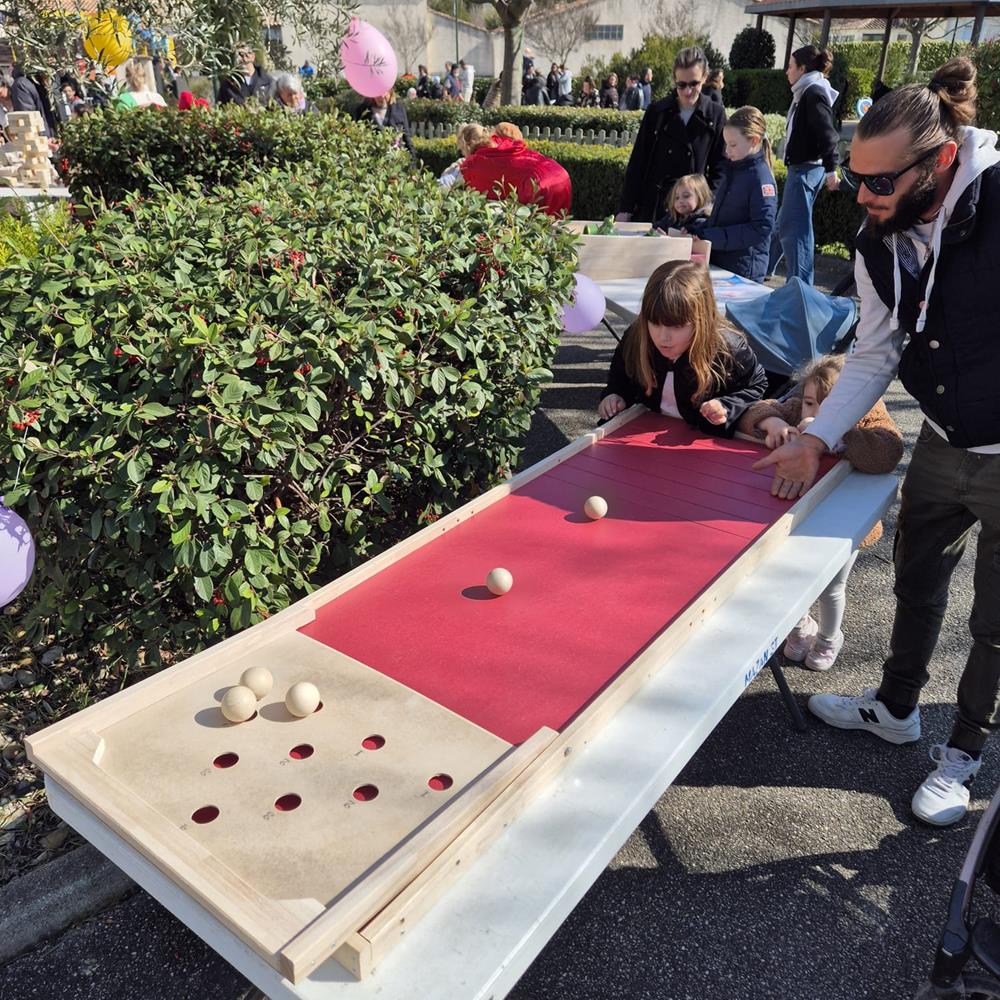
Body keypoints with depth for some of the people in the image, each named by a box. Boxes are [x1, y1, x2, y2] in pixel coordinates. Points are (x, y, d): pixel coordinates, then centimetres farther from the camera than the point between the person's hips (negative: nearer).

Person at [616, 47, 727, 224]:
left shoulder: (715, 116, 3)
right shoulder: (656, 111, 3)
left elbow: (718, 169, 6)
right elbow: (637, 162, 4)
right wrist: (625, 209, -1)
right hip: (651, 207, 1)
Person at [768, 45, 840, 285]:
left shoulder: (814, 93, -13)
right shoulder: (806, 93, 17)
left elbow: (827, 134, -20)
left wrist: (831, 169, -23)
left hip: (806, 169, -11)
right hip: (800, 168, 11)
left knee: (794, 228, -9)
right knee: (784, 224, 17)